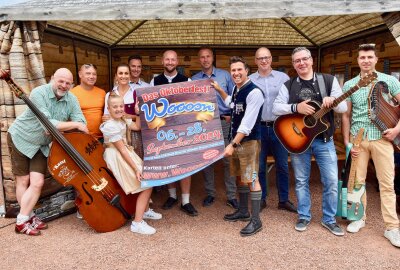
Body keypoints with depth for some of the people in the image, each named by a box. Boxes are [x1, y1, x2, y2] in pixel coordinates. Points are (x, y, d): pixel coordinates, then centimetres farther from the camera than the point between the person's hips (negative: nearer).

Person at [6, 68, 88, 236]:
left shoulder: (71, 100, -10)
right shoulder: (39, 93, -25)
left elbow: (81, 124, -15)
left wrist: (59, 127, -28)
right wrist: (74, 124, -28)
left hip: (42, 145, 4)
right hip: (21, 139, -4)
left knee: (37, 182, -4)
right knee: (23, 181, 6)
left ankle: (26, 217, 13)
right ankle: (22, 221, 20)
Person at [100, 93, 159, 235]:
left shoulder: (122, 120, 6)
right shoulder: (111, 126, -20)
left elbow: (137, 127, 18)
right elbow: (121, 149, -22)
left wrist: (139, 113, 4)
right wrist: (136, 168, -22)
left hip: (125, 155, 9)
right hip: (117, 159, -9)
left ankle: (145, 211, 29)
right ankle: (137, 223, -9)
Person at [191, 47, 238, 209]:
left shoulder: (225, 75, 4)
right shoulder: (194, 80, 7)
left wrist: (232, 115, -6)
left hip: (224, 122, -1)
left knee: (228, 159, -2)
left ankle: (231, 196, 8)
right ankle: (210, 194, 22)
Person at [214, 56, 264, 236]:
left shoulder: (254, 92, -17)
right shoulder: (236, 89, 10)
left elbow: (247, 123, -23)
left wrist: (233, 144, -23)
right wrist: (219, 90, 25)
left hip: (248, 141, -9)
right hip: (236, 139, 9)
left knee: (251, 179, -4)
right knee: (240, 176, 17)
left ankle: (256, 220, 6)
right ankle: (243, 211, 32)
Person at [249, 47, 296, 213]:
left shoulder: (283, 77, 4)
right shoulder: (249, 80, 4)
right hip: (258, 128, 0)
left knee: (282, 165, 8)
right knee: (259, 166, 8)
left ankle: (284, 200, 23)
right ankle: (261, 199, 24)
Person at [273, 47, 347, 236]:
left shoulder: (329, 80, 2)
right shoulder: (288, 86, 3)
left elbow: (344, 108, -2)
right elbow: (275, 108, -6)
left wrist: (332, 102, -24)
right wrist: (296, 107, -21)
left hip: (324, 139, 0)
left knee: (331, 181, 2)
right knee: (301, 181, 10)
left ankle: (329, 219, 21)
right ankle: (304, 217, 26)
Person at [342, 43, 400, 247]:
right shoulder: (349, 85, 6)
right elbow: (345, 115, 7)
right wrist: (346, 141, 0)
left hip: (382, 137, -1)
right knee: (357, 180, 7)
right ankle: (360, 217, 23)